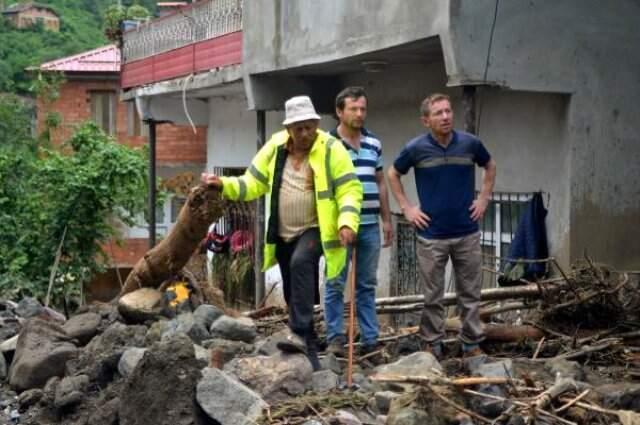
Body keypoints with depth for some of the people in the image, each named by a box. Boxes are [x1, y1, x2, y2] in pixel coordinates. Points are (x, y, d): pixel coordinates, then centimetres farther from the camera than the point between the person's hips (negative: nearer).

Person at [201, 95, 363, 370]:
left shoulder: (331, 149, -10)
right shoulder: (274, 148, 1)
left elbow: (349, 189, -12)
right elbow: (253, 183, 4)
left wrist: (347, 222, -27)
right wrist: (224, 184, -12)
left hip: (315, 230, -5)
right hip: (283, 234, 5)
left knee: (301, 263, -34)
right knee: (293, 294, 11)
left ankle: (299, 334, -33)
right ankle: (309, 349, 27)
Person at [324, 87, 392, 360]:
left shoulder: (374, 144, 12)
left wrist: (387, 220, 14)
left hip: (370, 225, 5)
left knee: (367, 285, 10)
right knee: (336, 283, 1)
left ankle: (370, 340, 14)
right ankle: (335, 337, 10)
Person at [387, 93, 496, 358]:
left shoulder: (470, 144, -2)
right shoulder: (416, 148, -6)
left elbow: (490, 167, 17)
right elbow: (393, 174, 10)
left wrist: (484, 199, 8)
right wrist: (406, 207, 3)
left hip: (467, 232, 2)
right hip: (432, 235, -1)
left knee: (470, 293, 9)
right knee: (433, 296, 7)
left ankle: (472, 344, 20)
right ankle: (432, 345, 18)